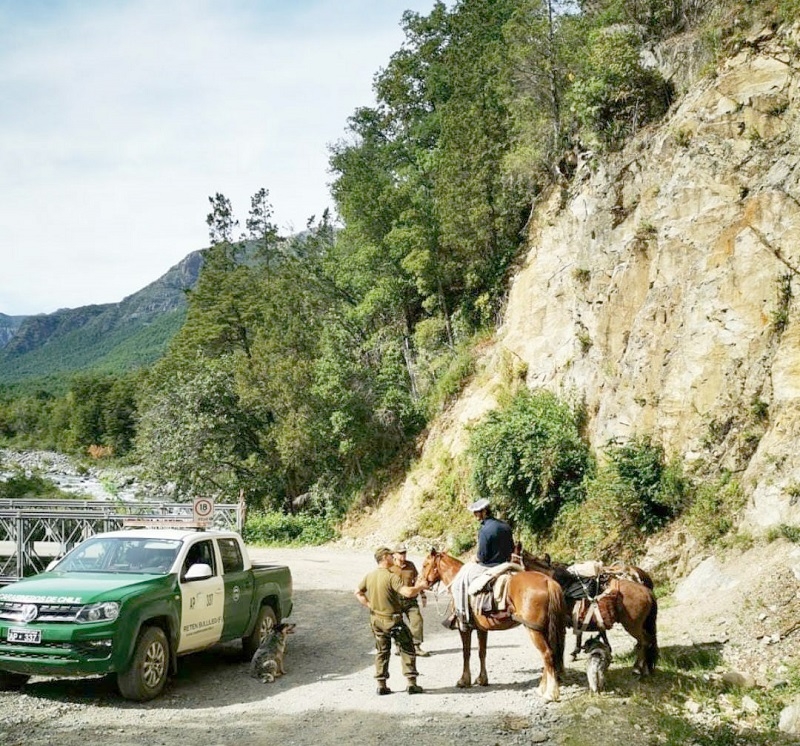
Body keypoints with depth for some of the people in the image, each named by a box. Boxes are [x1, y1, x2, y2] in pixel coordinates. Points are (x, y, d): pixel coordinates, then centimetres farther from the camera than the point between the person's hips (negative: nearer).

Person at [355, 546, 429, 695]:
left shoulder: (369, 576, 3)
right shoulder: (391, 576, -20)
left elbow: (358, 592, 14)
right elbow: (408, 592, -28)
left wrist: (369, 605, 13)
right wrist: (420, 586, -11)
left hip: (376, 619, 6)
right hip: (392, 620, -6)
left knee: (382, 651, 16)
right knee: (408, 649, 7)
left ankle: (381, 685, 16)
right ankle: (412, 683, 7)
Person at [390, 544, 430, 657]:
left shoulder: (411, 565, 3)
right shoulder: (389, 567, -8)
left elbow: (417, 580, 12)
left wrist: (422, 596, 13)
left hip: (410, 600, 3)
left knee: (417, 620, -7)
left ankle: (416, 646, 2)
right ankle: (398, 646, 26)